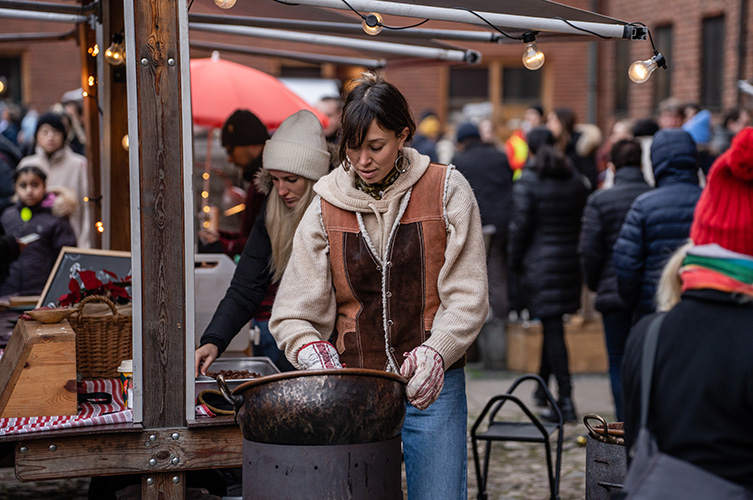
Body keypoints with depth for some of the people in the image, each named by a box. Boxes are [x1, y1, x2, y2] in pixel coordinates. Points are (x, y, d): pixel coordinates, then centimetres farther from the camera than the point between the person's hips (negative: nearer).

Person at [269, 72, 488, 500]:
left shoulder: (447, 191, 1)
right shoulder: (328, 206, 5)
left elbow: (468, 299, -1)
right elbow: (292, 314, 4)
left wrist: (434, 353, -17)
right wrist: (313, 352, -16)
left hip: (431, 384, -1)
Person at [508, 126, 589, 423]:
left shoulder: (527, 182, -9)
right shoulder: (576, 180, 8)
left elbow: (521, 226, -10)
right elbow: (584, 221, 11)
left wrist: (515, 261, 1)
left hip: (540, 264, -6)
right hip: (571, 262, 6)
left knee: (553, 329, -6)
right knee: (553, 326, 19)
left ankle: (565, 401, -9)